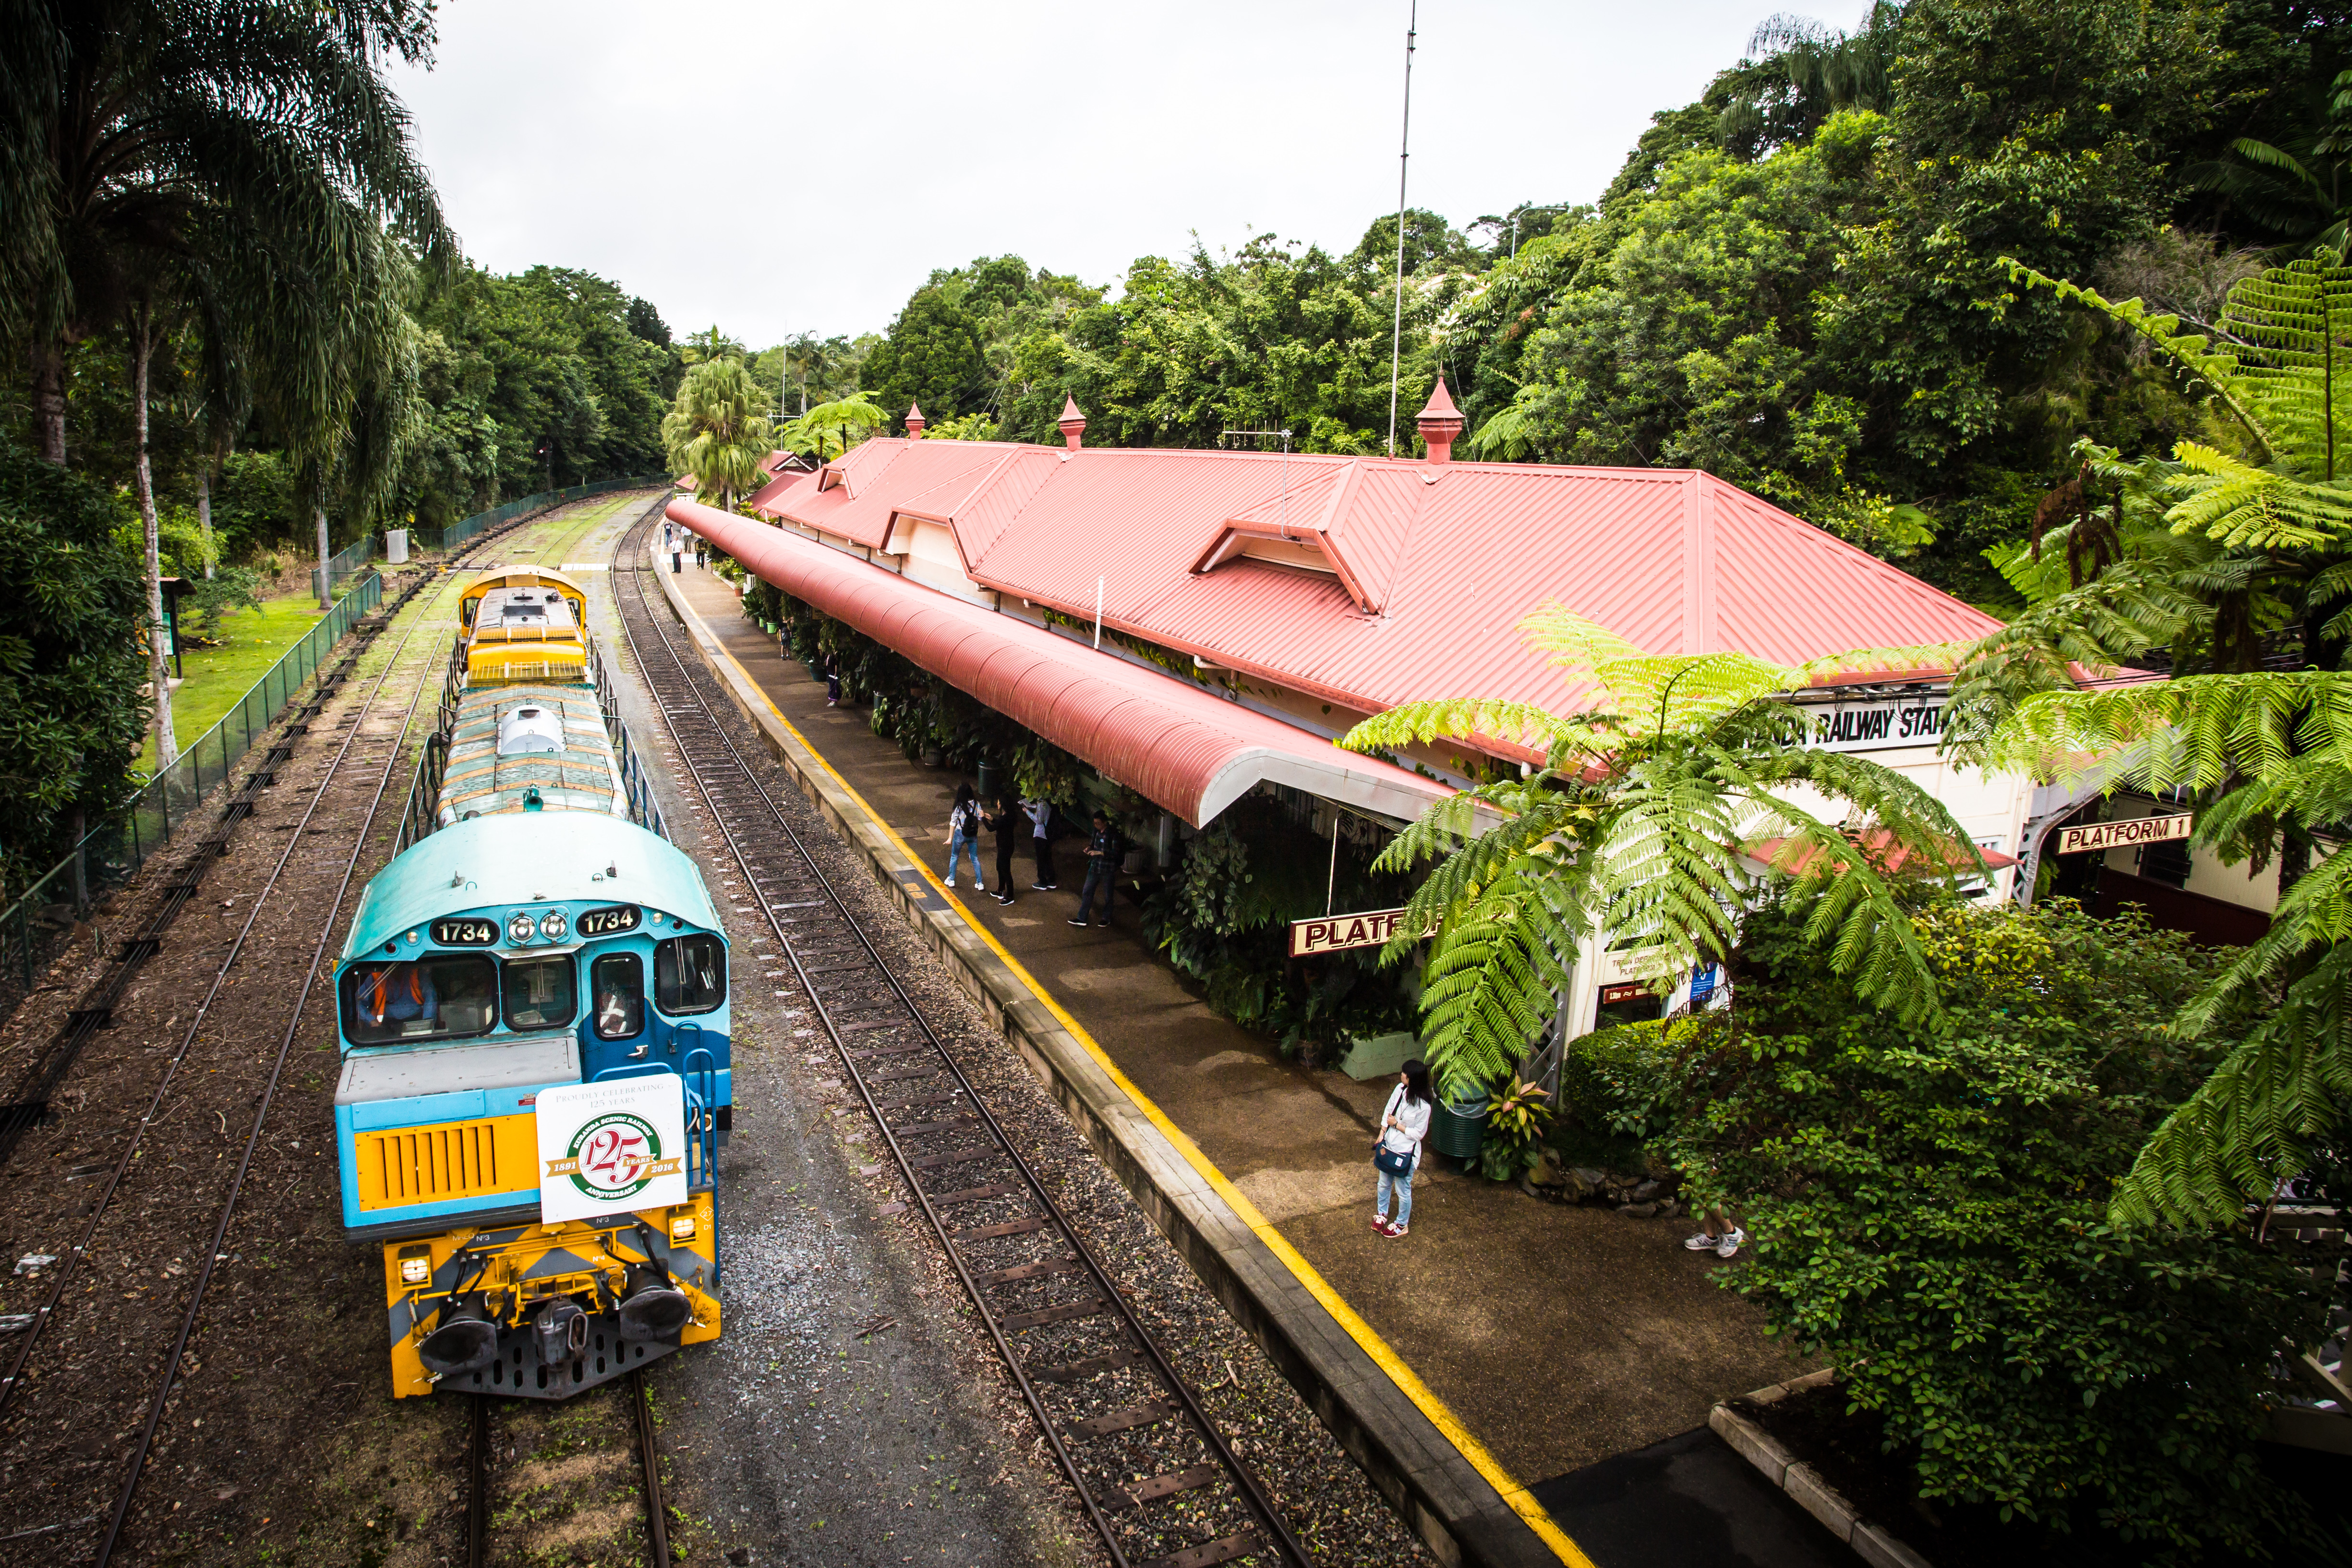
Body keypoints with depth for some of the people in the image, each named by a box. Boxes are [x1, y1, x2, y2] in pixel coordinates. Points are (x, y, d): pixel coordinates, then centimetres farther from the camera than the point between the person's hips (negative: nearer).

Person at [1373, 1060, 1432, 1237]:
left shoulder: (1423, 1106, -28)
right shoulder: (1400, 1089, -10)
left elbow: (1418, 1134, -19)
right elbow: (1387, 1112, 3)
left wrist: (1397, 1125, -17)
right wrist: (1381, 1136, 2)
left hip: (1405, 1152, -6)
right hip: (1389, 1146, 6)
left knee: (1403, 1191, 15)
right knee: (1383, 1184, 25)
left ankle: (1402, 1225, 37)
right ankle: (1382, 1214, 49)